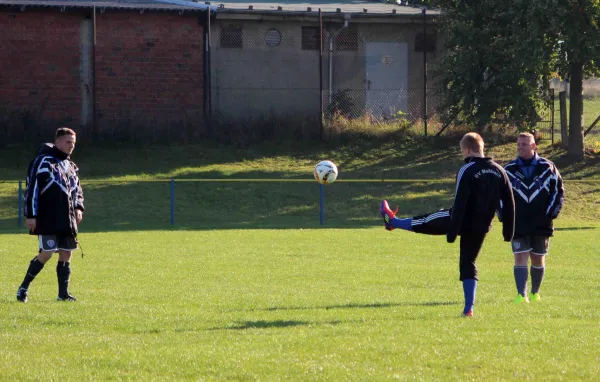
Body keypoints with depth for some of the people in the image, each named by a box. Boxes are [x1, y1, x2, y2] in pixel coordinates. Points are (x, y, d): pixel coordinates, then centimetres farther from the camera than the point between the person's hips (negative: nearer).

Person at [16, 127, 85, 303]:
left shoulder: (71, 166, 17)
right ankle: (23, 288, 2)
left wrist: (79, 207, 6)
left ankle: (63, 293, 10)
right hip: (47, 220, -8)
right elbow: (32, 189, -11)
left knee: (66, 254, 5)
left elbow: (77, 190, 26)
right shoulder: (43, 161, -7)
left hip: (67, 220, 8)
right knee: (46, 253, -11)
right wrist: (31, 215, -15)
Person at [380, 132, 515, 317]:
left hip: (464, 221, -5)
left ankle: (392, 221, 44)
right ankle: (468, 308, 6)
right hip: (482, 227, 5)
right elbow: (509, 203, 4)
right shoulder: (499, 171, 2)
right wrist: (509, 231, 10)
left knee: (424, 222, 20)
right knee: (468, 263, 13)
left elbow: (459, 204, -20)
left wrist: (452, 232, -19)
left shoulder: (467, 171, -17)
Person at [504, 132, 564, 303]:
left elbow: (558, 191, 7)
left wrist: (552, 213, -2)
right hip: (518, 225, 0)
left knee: (538, 260, 9)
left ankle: (535, 292, 25)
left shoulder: (547, 168, 1)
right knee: (520, 258, -10)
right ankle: (521, 295, -14)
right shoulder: (509, 170, 3)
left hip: (541, 225, 0)